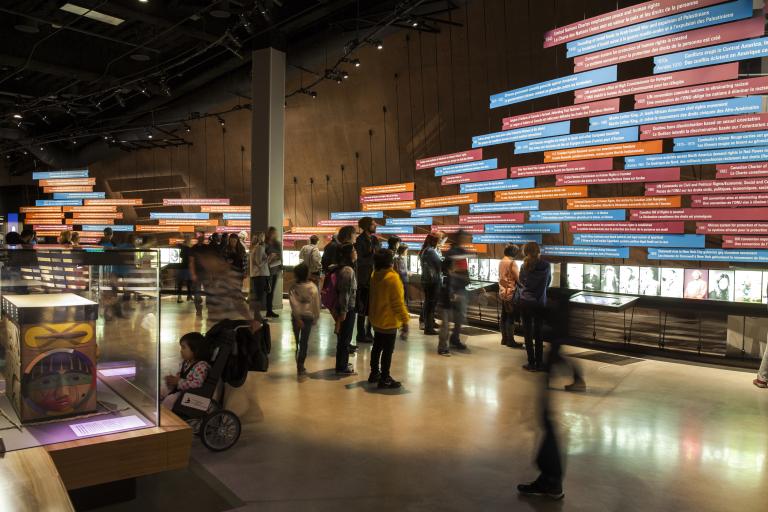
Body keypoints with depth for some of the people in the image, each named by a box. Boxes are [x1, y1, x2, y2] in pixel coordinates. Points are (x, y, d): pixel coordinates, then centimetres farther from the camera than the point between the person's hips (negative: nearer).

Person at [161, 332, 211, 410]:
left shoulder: (201, 366, -21)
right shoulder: (185, 362, 9)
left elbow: (198, 384, -32)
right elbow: (179, 376, 20)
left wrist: (179, 382, -26)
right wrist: (172, 379, -5)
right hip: (179, 390, 9)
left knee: (168, 400, -23)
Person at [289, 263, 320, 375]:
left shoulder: (293, 288, -11)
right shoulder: (313, 287, -8)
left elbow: (293, 304, -18)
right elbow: (316, 304, -4)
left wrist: (297, 318, -17)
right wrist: (316, 317, 6)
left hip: (297, 316, 0)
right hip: (308, 316, 0)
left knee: (297, 340, 16)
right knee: (304, 341, 7)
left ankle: (299, 365, 22)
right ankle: (300, 365, 3)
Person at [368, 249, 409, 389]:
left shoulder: (375, 276, 3)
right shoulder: (392, 277, -21)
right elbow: (398, 302, -21)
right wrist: (404, 320, -15)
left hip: (376, 320, 8)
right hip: (389, 321, -8)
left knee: (377, 347, 19)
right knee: (387, 351, 0)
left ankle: (374, 373, 29)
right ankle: (384, 380, 5)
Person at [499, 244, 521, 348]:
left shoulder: (501, 262, 8)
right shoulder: (512, 263, -16)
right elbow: (518, 278, -16)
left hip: (502, 292, 8)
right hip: (510, 293, -8)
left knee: (504, 316, 12)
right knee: (510, 317, -2)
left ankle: (504, 339, 19)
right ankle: (510, 341, 2)